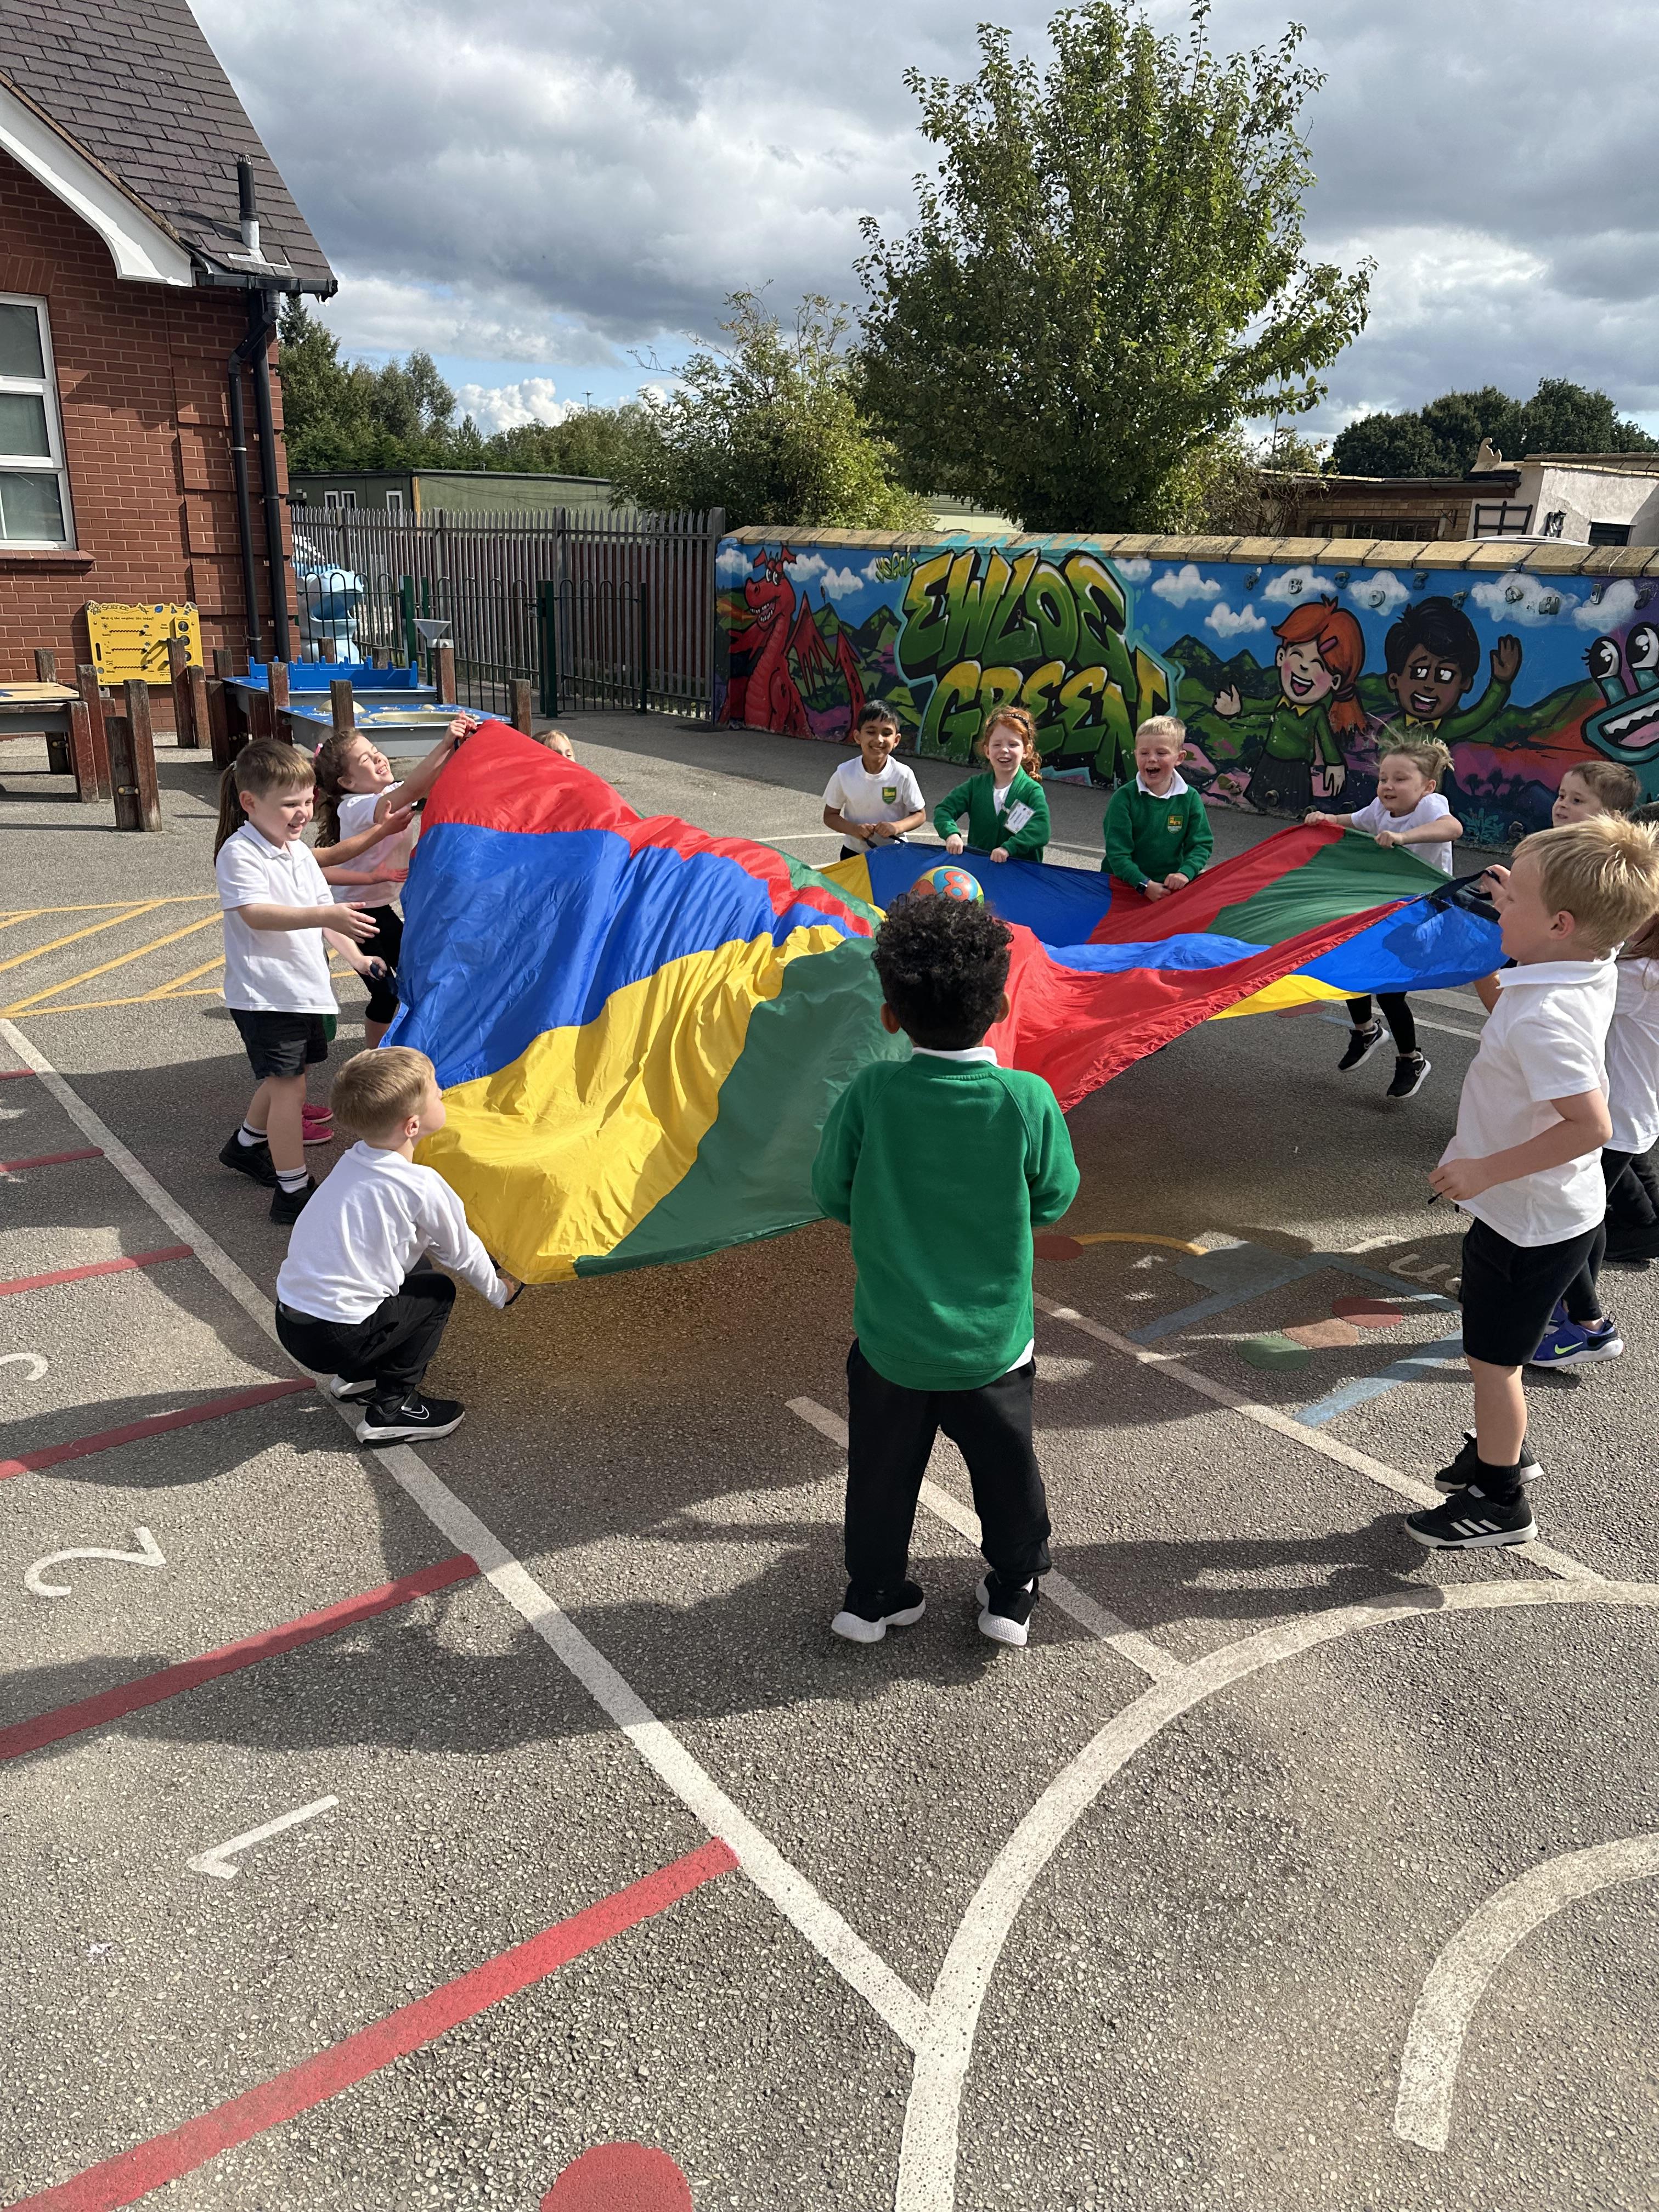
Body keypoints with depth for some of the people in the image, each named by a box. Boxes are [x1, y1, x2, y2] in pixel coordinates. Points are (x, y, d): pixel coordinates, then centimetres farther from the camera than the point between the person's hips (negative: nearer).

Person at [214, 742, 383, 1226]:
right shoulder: (239, 854, -16)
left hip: (307, 987, 9)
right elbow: (256, 914, -31)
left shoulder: (300, 851, 11)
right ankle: (293, 1191, 0)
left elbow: (325, 915, 17)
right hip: (265, 994, -9)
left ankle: (247, 1145, 46)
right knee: (289, 1085, -7)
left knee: (284, 1077, 22)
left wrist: (356, 957, 7)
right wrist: (326, 916, -42)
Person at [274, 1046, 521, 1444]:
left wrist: (486, 1269, 28)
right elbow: (462, 1252, -1)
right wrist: (499, 1291, 19)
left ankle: (355, 1377, 27)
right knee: (438, 1292, 11)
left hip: (289, 1318, 8)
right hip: (334, 1340, -8)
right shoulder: (422, 1186, -18)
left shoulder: (355, 1160, 7)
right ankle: (391, 1411, 8)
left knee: (418, 1268, 21)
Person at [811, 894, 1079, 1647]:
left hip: (890, 1338, 1)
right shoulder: (1027, 1100, -20)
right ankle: (1014, 1588, 38)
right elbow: (1055, 1198, -5)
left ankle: (873, 1592, 36)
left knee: (882, 1468, 21)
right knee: (1006, 1467, 22)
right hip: (993, 1341, 0)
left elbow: (831, 1194, -7)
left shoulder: (869, 1094, -19)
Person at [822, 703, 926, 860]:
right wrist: (854, 829, -23)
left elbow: (920, 814, -5)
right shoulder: (844, 774, -14)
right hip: (854, 853, 1)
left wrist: (897, 827, -25)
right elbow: (830, 816, -4)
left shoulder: (903, 774, -15)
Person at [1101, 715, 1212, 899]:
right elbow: (1117, 852, -13)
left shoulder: (1190, 798, 1)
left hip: (1171, 883, 3)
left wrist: (1185, 873, -18)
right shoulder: (1124, 798, -8)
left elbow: (1202, 844, 2)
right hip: (1126, 883, -3)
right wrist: (1144, 885, -24)